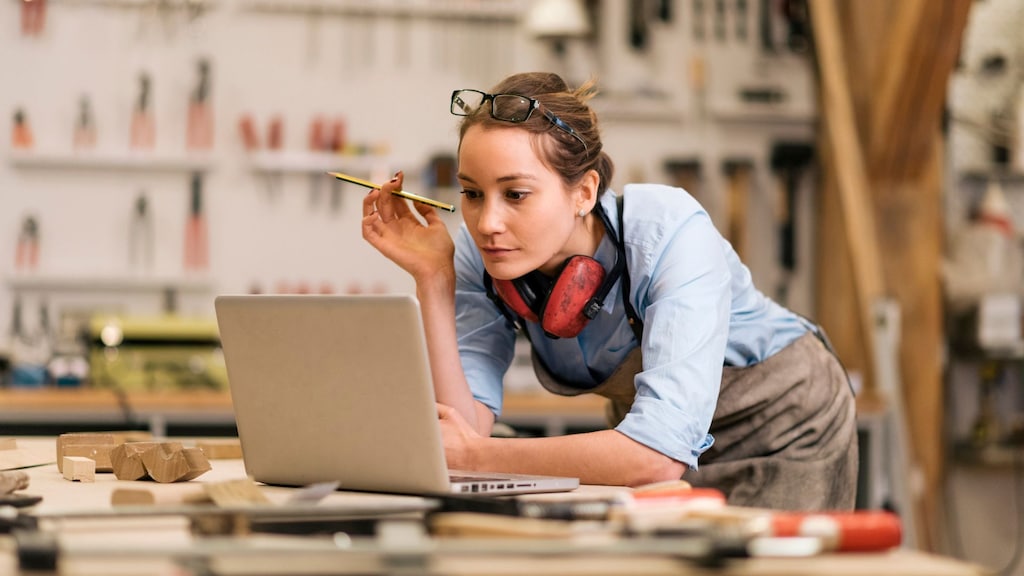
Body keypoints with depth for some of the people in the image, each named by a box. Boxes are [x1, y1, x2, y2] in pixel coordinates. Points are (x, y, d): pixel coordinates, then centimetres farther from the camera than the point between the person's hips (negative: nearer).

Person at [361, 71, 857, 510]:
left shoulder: (671, 235, -33)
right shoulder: (478, 255, -18)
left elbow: (659, 454, -42)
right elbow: (459, 427, -24)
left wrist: (477, 455, -38)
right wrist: (432, 279, -31)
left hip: (777, 420, -3)